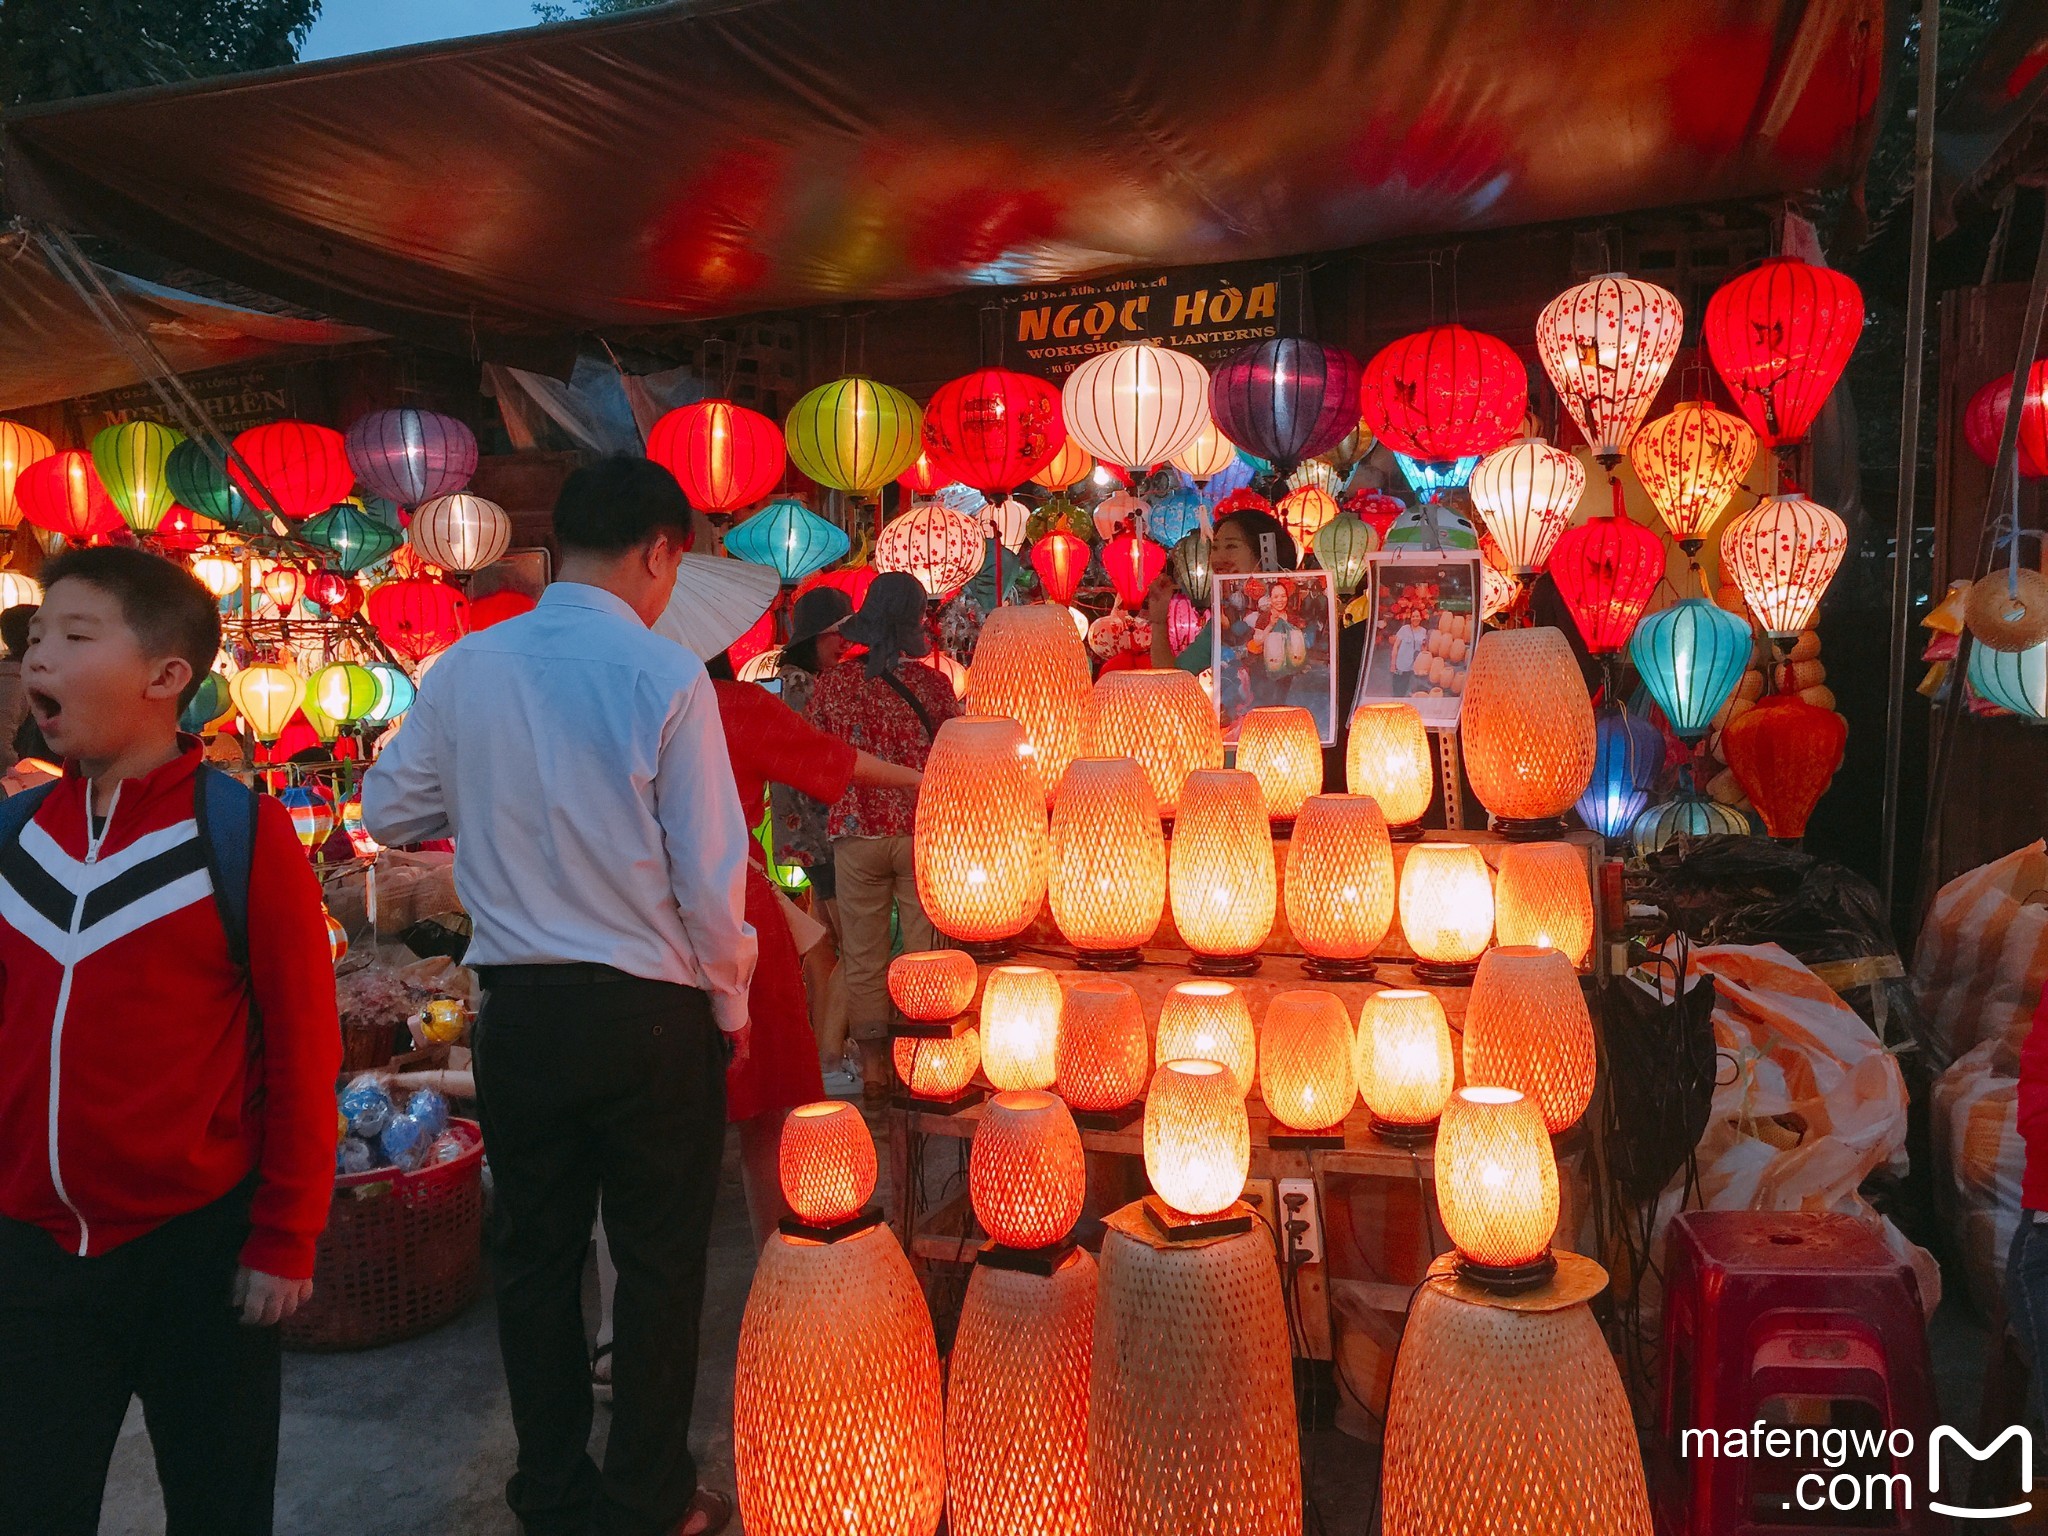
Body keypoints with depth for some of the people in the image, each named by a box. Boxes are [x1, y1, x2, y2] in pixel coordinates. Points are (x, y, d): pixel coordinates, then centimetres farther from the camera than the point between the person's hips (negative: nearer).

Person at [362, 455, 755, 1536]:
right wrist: (730, 1003, 1)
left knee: (534, 1253, 18)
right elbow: (710, 873, -13)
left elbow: (388, 812, 9)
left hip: (518, 1010, 4)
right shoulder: (667, 678, -14)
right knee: (660, 1260, 12)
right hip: (650, 1014, -4)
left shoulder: (464, 668, -2)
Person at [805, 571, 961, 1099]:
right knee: (924, 950, 8)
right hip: (922, 833, -1)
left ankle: (873, 1063, 15)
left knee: (863, 956, 10)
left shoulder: (833, 683, -2)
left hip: (857, 833, 1)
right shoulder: (934, 684, -5)